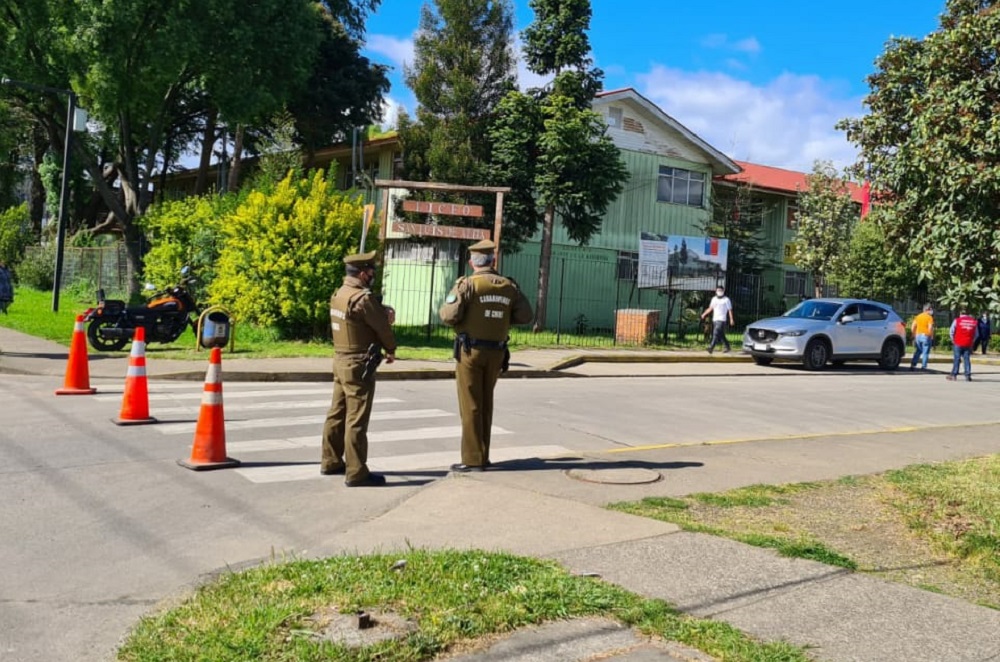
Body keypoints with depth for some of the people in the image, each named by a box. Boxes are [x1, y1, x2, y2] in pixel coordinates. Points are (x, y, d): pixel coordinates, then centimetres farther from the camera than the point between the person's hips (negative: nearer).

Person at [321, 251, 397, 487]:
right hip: (358, 364, -9)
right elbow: (382, 326, -10)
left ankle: (331, 462, 26)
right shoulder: (363, 298, -19)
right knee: (356, 419, -6)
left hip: (340, 360, 9)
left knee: (337, 413, 16)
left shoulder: (338, 295, 10)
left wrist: (384, 311, -7)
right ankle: (356, 473, -2)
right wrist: (391, 350, 7)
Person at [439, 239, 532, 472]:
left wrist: (445, 307, 6)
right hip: (496, 352, 5)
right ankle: (482, 457, 23)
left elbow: (449, 315, -17)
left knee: (471, 406, 1)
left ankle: (473, 459, 3)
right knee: (486, 404, 16)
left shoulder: (467, 284, -11)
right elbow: (525, 316, 2)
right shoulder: (509, 286, 3)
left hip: (471, 350, -5)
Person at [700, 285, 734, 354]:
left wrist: (731, 319, -6)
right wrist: (704, 314, 7)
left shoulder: (726, 299, -2)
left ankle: (711, 347, -23)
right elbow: (710, 308, 20)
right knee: (721, 335, 11)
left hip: (721, 320, -6)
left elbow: (730, 310, -1)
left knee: (716, 333, -16)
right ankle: (728, 347, 24)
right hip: (714, 319, 6)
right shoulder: (714, 299, 14)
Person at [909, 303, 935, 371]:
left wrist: (914, 335, 16)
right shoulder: (929, 317, -7)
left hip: (918, 336, 5)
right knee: (925, 352, 2)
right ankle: (923, 366, 0)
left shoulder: (918, 316, 9)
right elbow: (930, 328, -16)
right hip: (926, 336, -5)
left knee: (917, 351, 15)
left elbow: (912, 327, 8)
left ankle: (913, 365, 7)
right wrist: (931, 337, -5)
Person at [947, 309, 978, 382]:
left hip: (958, 343, -2)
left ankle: (954, 375, 2)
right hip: (969, 344, 2)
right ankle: (968, 376, 3)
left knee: (956, 359, 3)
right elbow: (976, 334, 8)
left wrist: (953, 340, 10)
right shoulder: (974, 321, 5)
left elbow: (951, 332, -5)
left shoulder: (957, 320, -4)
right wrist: (972, 341, 18)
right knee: (966, 359, 7)